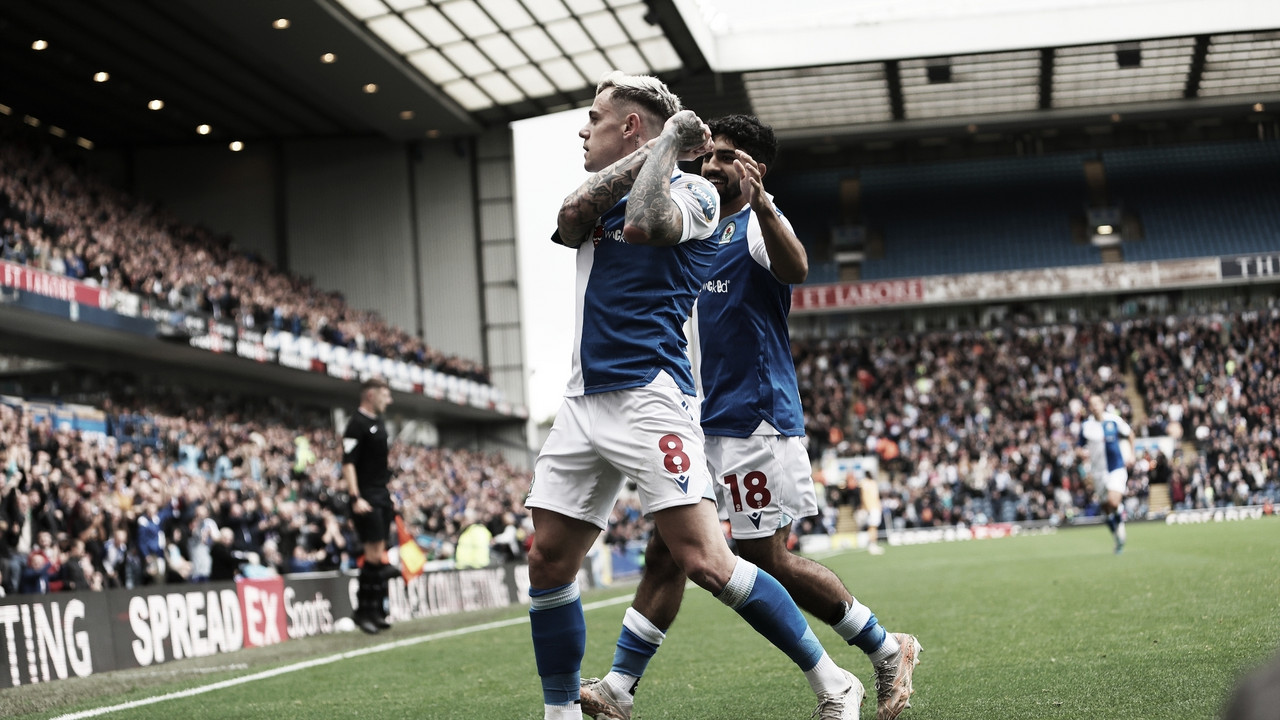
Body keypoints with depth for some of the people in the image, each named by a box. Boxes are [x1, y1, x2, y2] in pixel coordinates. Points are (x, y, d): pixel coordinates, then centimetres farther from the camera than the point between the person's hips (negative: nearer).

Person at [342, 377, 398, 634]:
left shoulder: (379, 422, 16)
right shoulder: (357, 423, -12)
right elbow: (348, 463, -17)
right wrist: (355, 498, -23)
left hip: (382, 495, 9)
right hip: (367, 497, -9)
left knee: (379, 553, 9)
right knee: (374, 553, -10)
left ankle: (376, 611, 13)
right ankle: (363, 610, -2)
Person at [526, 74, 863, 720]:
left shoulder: (692, 192, -1)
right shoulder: (605, 193, 20)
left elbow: (642, 225, -24)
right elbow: (571, 217, -5)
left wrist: (670, 142, -10)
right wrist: (651, 151, -7)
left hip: (648, 397, -7)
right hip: (584, 400, 7)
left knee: (704, 562, -15)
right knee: (548, 562, 4)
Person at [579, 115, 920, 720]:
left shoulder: (757, 223, -8)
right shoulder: (704, 228, 18)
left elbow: (796, 269, -31)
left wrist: (761, 201, -46)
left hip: (753, 420, -8)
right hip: (701, 420, 8)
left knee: (767, 559, -5)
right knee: (664, 555, 4)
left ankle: (887, 651, 10)